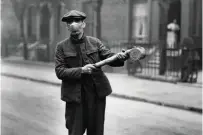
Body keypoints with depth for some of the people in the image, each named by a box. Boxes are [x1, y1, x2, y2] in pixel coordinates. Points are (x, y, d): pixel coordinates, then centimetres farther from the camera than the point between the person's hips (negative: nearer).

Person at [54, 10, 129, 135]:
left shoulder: (95, 42, 4)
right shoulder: (62, 47, -1)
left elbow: (109, 56, -6)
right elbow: (60, 71, -8)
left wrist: (119, 57, -29)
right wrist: (81, 70, -21)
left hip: (97, 93, 2)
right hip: (75, 96, -2)